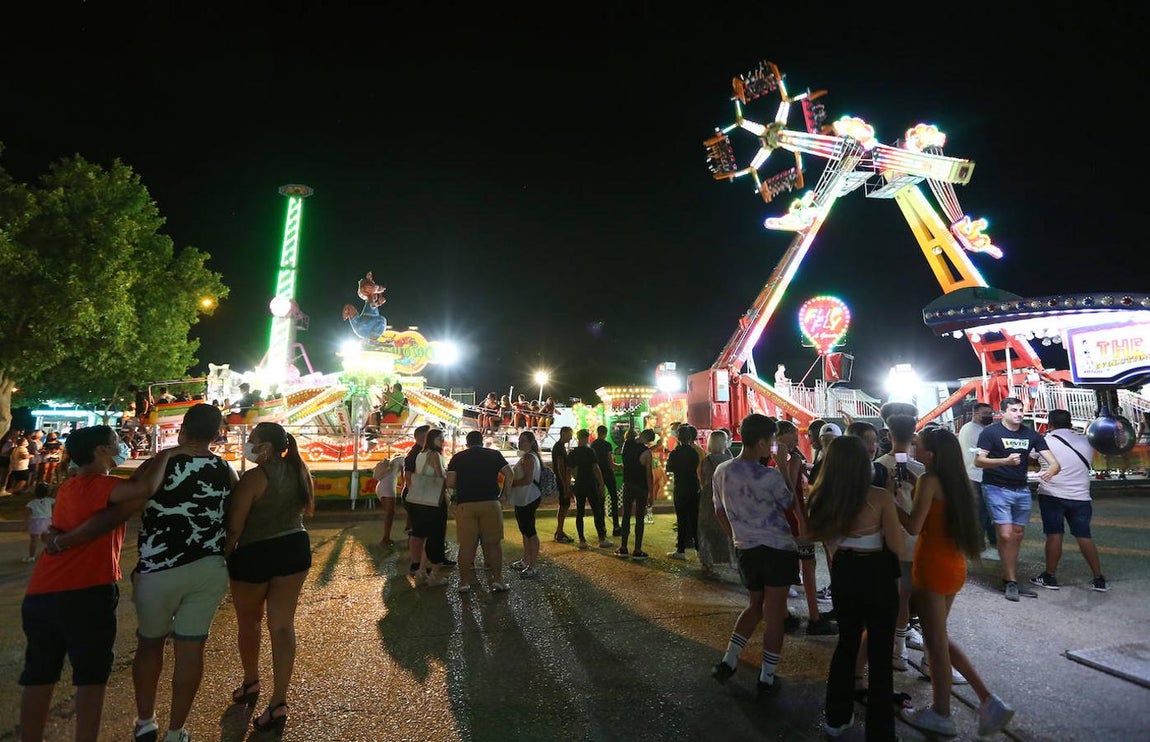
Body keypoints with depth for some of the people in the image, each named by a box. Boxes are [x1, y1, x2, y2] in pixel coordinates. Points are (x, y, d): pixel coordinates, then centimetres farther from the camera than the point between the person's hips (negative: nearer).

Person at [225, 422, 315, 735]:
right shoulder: (299, 471, 1)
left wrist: (223, 556, -4)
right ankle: (278, 703, 11)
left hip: (255, 555, -5)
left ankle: (251, 683, 41)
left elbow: (234, 527, -17)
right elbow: (307, 508, 15)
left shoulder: (253, 478, -19)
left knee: (248, 623, 21)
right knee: (283, 625, 9)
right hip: (294, 548, 5)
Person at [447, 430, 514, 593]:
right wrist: (503, 495, 8)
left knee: (466, 544, 7)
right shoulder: (494, 454, 8)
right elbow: (510, 475, -1)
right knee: (493, 543, 7)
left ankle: (465, 581, 12)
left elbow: (450, 483, 1)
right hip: (490, 503, 0)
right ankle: (496, 579, 7)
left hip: (465, 505, 1)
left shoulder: (457, 458, 8)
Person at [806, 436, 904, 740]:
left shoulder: (822, 497, -9)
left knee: (846, 643, 22)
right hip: (877, 576, -4)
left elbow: (814, 535, 4)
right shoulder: (880, 498, -18)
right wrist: (891, 507, -1)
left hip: (843, 573, 4)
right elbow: (896, 545, -11)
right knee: (879, 652, 11)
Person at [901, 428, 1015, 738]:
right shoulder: (957, 481, 8)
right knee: (939, 637, 22)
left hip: (933, 567, -8)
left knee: (936, 642, 6)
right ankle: (988, 699, 19)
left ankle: (941, 715, 20)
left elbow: (914, 526, -18)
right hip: (954, 565, 8)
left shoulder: (929, 480, -16)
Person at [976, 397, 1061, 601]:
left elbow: (1054, 463, -1)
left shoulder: (1031, 435, 4)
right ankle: (1011, 581, 4)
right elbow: (978, 461, -14)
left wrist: (1050, 471, -25)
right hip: (997, 489, -5)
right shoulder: (991, 432, -9)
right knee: (1006, 536, -10)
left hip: (1022, 490, 5)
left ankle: (1008, 578, 23)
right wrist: (1005, 461, -29)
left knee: (1018, 536, 11)